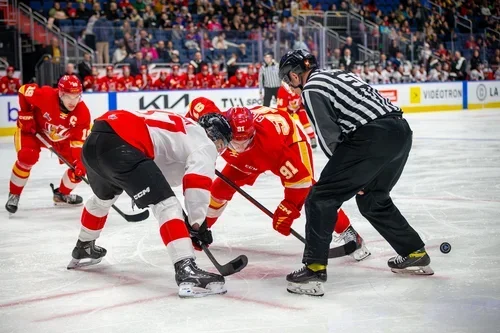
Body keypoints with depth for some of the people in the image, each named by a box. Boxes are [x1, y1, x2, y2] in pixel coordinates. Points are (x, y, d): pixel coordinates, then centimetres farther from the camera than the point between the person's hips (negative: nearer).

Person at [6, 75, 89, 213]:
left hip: (62, 139, 4)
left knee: (81, 166, -6)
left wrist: (79, 162, -34)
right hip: (34, 130, -4)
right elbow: (24, 90, -19)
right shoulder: (46, 95, -36)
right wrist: (26, 116, -19)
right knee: (27, 157, -31)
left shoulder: (83, 113, -26)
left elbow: (79, 140, -22)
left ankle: (62, 194, 22)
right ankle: (14, 195, -8)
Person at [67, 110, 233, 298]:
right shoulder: (204, 144, 9)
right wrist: (197, 223, 0)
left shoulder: (179, 127, 34)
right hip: (119, 145, -10)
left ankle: (83, 250, 57)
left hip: (94, 140, 10)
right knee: (166, 204, -11)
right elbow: (197, 184, -8)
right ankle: (186, 271, -24)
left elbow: (165, 176, 34)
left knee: (103, 197, 36)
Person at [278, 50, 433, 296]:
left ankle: (314, 269, -5)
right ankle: (415, 254, 35)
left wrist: (351, 173, 5)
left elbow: (329, 137, -5)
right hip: (401, 130, 9)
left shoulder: (311, 89, 1)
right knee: (373, 198, 28)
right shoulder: (338, 74, 26)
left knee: (322, 198, -1)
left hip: (372, 137, -9)